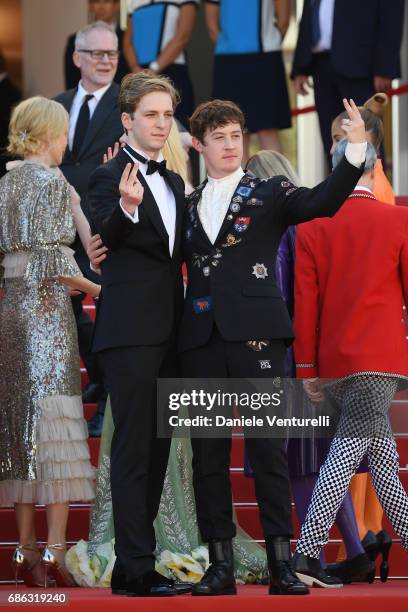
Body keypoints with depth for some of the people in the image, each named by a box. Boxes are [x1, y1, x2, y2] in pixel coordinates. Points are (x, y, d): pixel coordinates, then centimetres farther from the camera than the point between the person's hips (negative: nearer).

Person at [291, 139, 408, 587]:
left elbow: (305, 301, 3)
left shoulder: (313, 227, 4)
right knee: (350, 449, -8)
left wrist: (307, 368, 6)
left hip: (332, 363, 4)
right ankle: (307, 555, -16)